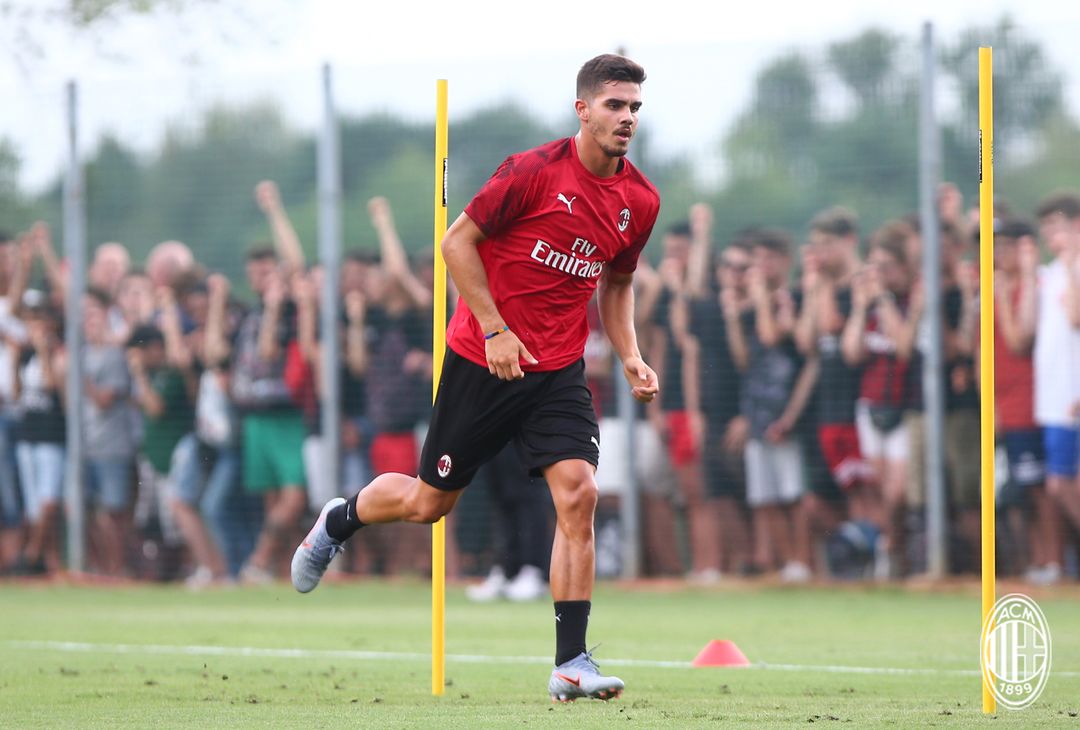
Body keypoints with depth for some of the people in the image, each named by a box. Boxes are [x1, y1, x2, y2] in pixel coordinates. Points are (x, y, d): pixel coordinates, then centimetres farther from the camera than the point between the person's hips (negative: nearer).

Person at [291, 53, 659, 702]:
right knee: (429, 503, 8)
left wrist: (630, 356, 4)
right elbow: (458, 242, -10)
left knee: (578, 493, -16)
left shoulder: (640, 202, 2)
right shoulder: (534, 172, -16)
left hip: (559, 370, 4)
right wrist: (494, 329, -17)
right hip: (483, 359, -4)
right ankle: (338, 521, 42)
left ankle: (572, 664, -13)